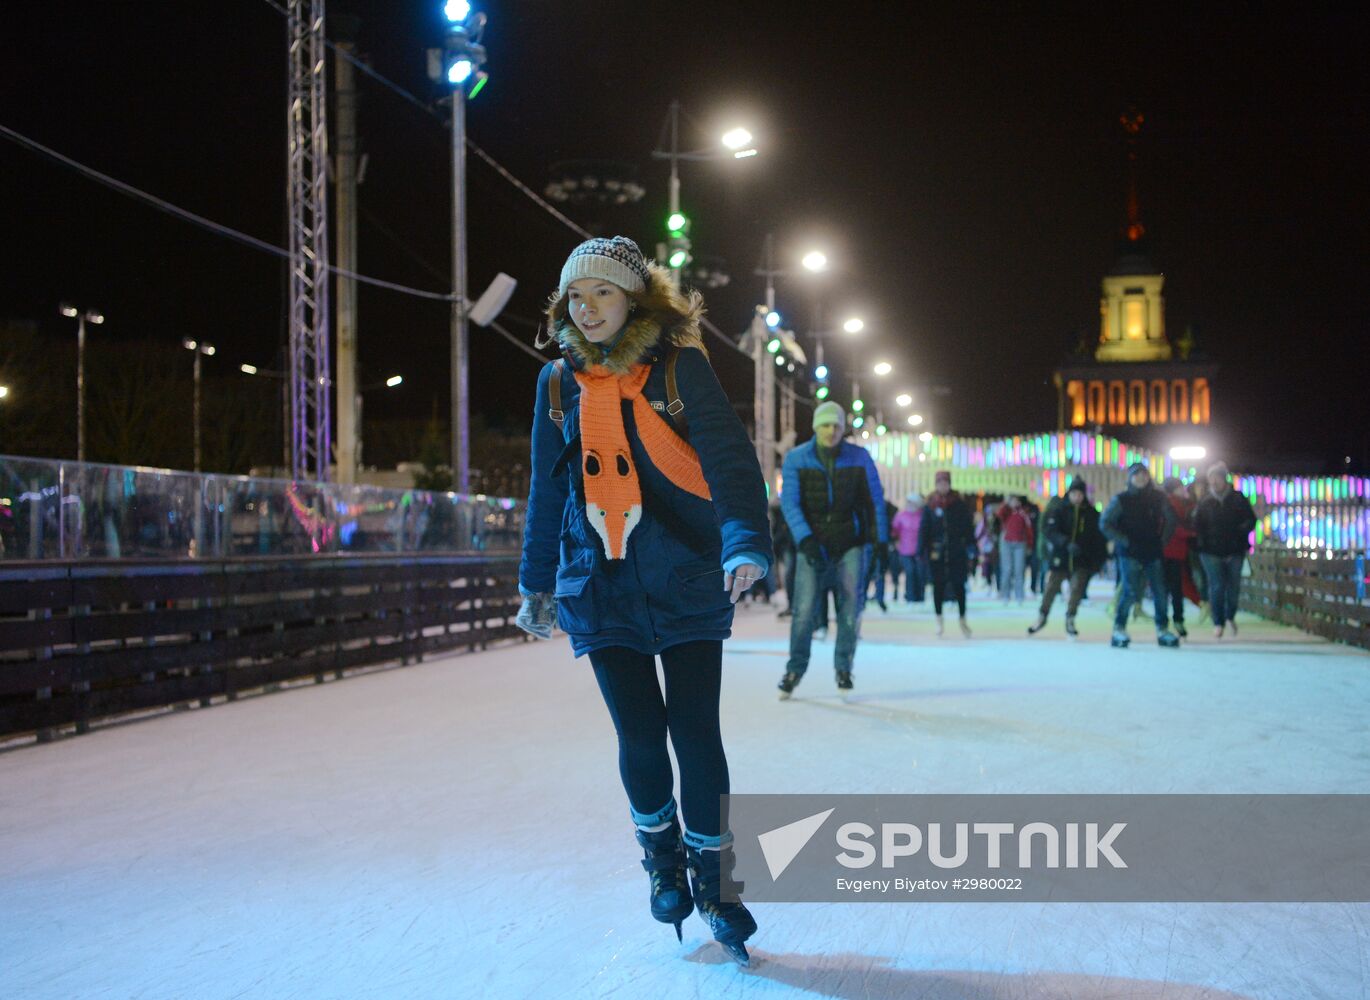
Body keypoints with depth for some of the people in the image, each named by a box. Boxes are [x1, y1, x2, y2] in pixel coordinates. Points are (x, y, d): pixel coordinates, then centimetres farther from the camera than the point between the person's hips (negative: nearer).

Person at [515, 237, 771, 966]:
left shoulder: (679, 366, -4)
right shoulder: (559, 381, 7)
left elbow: (727, 457, -14)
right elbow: (547, 489, 15)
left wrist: (745, 543, -29)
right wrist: (536, 583, 18)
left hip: (685, 583, -2)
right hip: (601, 585, 2)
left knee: (696, 733, -3)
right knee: (639, 736, 0)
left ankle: (709, 874, 18)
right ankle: (661, 857, 28)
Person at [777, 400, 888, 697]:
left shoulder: (859, 458, 0)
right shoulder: (796, 459, -3)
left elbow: (875, 501, 7)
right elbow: (790, 502, -9)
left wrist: (881, 542, 3)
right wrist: (805, 540, -20)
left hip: (850, 544, 1)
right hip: (813, 545, -1)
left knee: (850, 609, 1)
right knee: (804, 610, -9)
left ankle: (843, 667, 17)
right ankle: (795, 669, 5)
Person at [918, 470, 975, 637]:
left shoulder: (959, 503, 2)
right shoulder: (930, 505, 2)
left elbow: (967, 527, 3)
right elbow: (923, 529, 2)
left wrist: (971, 547, -3)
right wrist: (921, 551, -4)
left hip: (956, 551, 0)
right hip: (936, 552, 0)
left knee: (958, 584, 2)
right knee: (938, 585, 6)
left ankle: (963, 619, 13)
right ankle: (939, 620, 16)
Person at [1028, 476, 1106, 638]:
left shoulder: (1091, 513, 1)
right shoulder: (1058, 509, -5)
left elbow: (1099, 538, 6)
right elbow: (1049, 530, -17)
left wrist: (1098, 559, 0)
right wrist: (1067, 543, -31)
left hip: (1082, 560, 1)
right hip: (1059, 557, -1)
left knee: (1077, 589, -6)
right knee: (1051, 588, 6)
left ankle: (1070, 620, 12)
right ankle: (1042, 617, 28)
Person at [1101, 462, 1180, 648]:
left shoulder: (1158, 497, 7)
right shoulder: (1121, 500, -3)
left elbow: (1171, 519, 20)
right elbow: (1105, 523, -4)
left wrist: (1163, 540, 10)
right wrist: (1124, 541, -9)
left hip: (1153, 554, 4)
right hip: (1129, 554, -4)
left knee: (1160, 592, 1)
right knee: (1131, 592, -13)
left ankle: (1163, 630, 14)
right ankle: (1119, 629, -1)